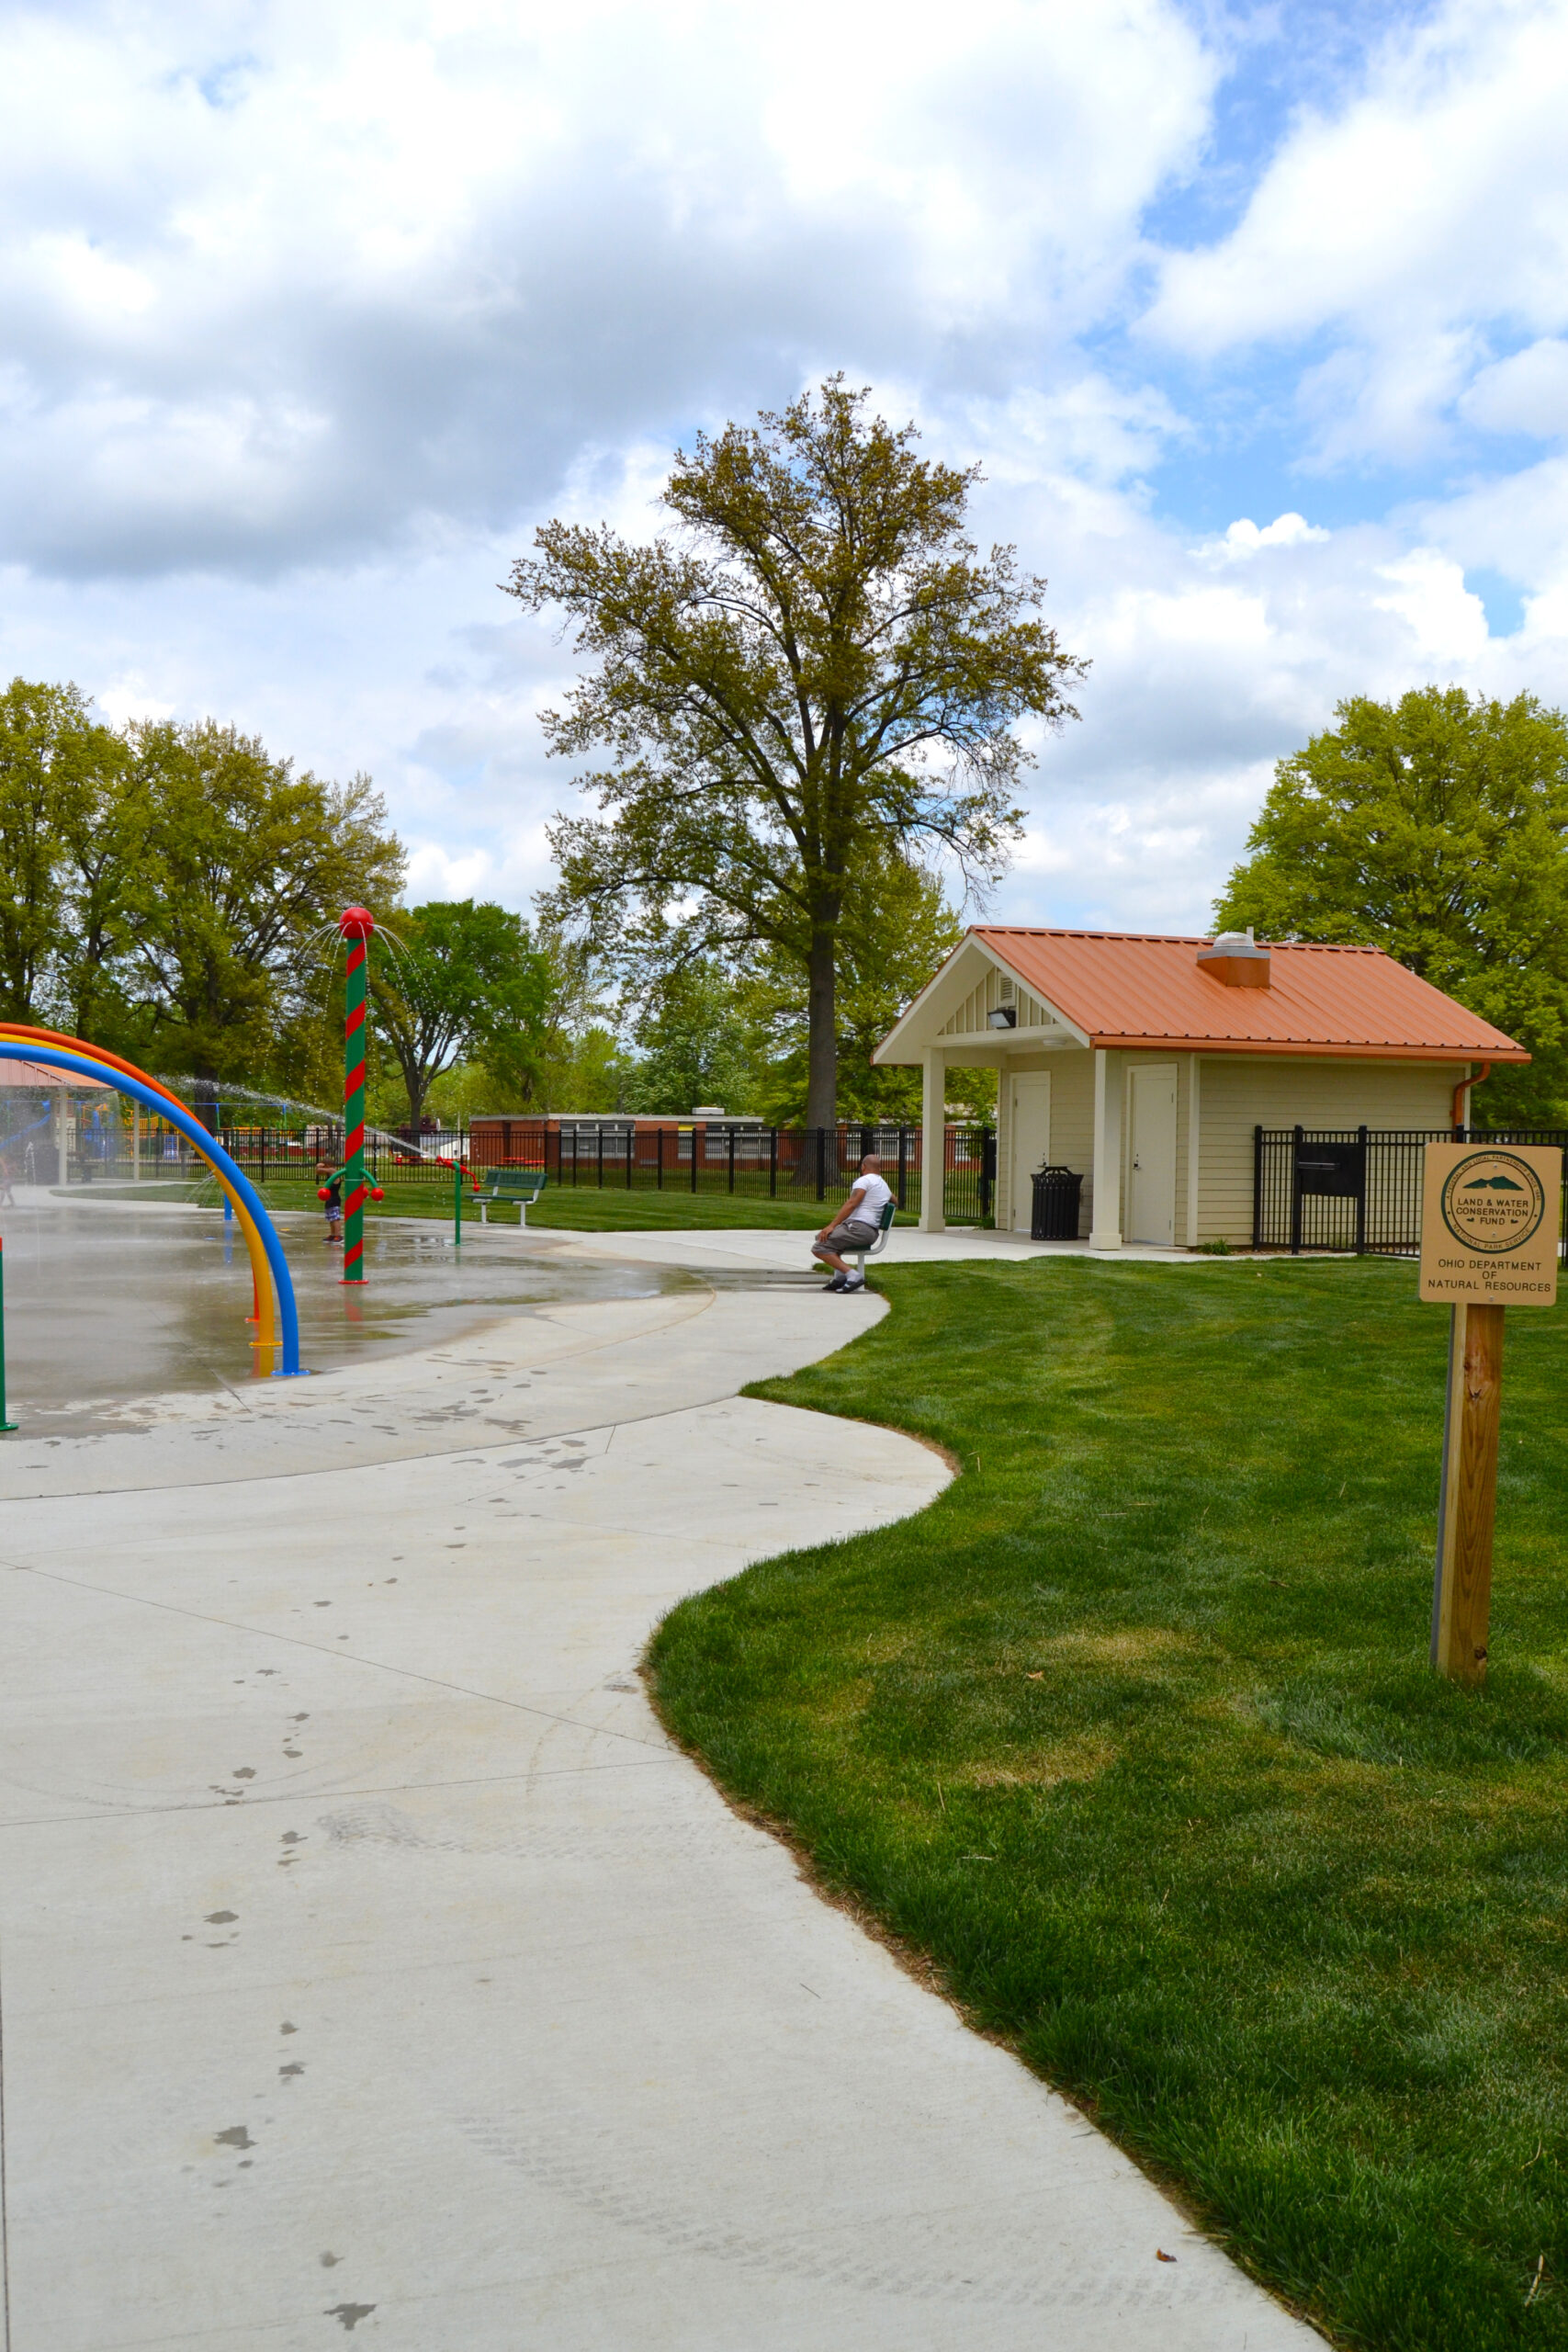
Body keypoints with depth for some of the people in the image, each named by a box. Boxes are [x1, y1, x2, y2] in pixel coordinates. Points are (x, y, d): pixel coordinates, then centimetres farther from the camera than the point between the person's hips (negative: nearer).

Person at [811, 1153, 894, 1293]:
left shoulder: (864, 1180, -4)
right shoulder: (884, 1186, 23)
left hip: (859, 1228, -10)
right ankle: (839, 1275, 9)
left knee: (818, 1247, -16)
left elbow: (851, 1204, -15)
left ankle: (852, 1275, -25)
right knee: (821, 1237, 25)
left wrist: (832, 1225, -17)